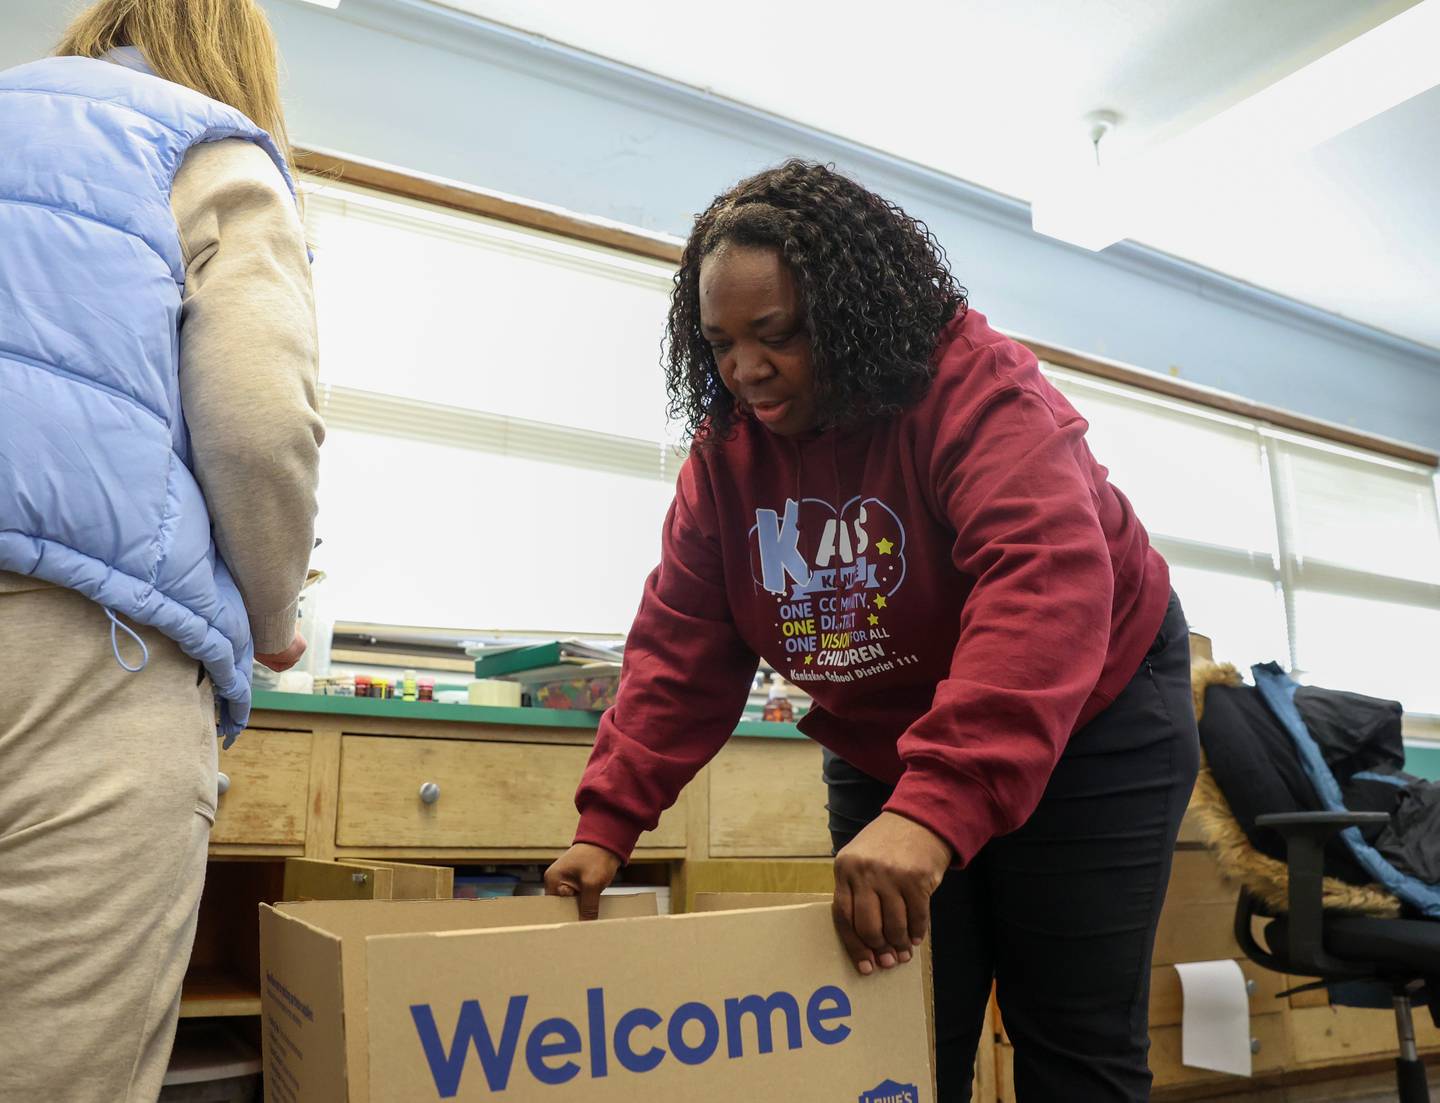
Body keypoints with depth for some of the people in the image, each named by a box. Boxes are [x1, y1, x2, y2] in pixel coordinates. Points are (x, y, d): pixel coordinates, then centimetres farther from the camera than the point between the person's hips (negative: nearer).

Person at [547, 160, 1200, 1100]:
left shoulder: (980, 388, -24)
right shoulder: (726, 452, -6)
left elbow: (1047, 588, -40)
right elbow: (682, 647, -7)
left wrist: (937, 805, -52)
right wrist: (609, 822, -16)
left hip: (1088, 734, -4)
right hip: (885, 761, 5)